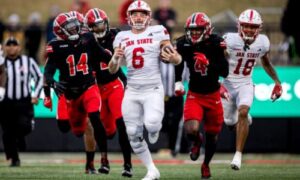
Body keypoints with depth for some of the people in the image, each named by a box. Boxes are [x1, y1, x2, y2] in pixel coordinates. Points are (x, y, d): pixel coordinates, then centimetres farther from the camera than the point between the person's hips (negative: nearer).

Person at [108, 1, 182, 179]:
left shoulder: (157, 32, -1)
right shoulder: (123, 38, 8)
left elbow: (178, 59, 1)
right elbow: (112, 69, 9)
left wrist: (173, 57, -23)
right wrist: (116, 58, -13)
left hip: (153, 90, -4)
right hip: (132, 92, 4)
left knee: (152, 123, -28)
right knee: (134, 135, 3)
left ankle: (154, 129, 11)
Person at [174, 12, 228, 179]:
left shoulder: (215, 44, -16)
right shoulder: (183, 44, -9)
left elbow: (224, 72, -18)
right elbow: (178, 63, 13)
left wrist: (208, 63, -31)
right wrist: (178, 82, 7)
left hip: (213, 96, 0)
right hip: (194, 95, 0)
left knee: (212, 136, 12)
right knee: (191, 130, -24)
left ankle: (206, 164, 40)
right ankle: (196, 141, 15)